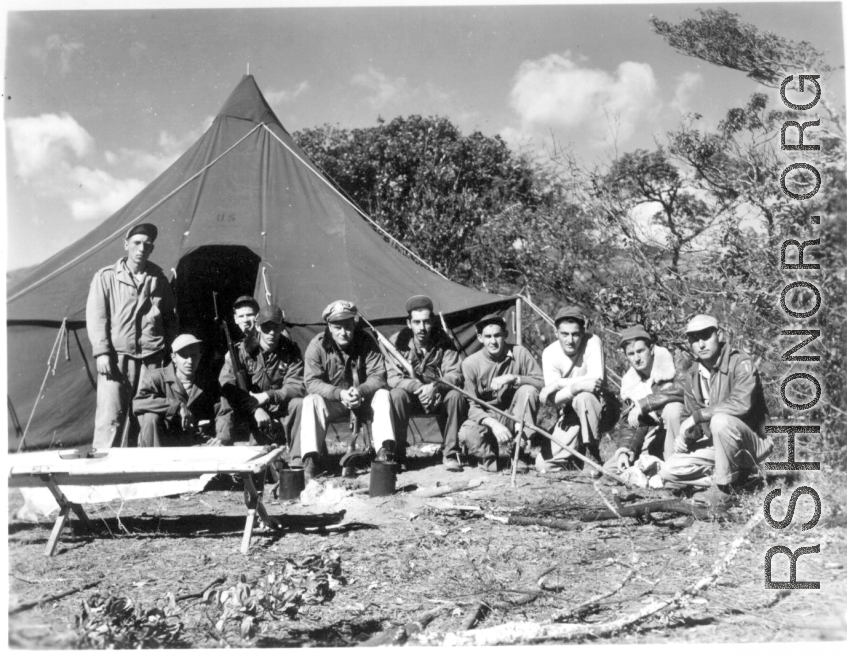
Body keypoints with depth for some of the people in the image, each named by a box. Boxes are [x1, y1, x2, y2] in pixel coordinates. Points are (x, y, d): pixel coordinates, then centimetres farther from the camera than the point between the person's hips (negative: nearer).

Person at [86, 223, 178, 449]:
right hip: (117, 356, -3)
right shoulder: (106, 277, 3)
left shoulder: (159, 279, 12)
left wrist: (171, 351, 12)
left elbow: (171, 319, 18)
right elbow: (95, 317, -1)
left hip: (151, 358, 3)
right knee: (110, 415, -8)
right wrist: (101, 352, -9)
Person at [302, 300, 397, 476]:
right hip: (332, 401, -1)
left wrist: (361, 391, -36)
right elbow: (312, 382, -18)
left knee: (383, 395, -26)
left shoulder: (367, 343, -11)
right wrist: (339, 394, -34)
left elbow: (377, 376, -15)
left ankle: (385, 449, -33)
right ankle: (311, 457, -34)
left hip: (362, 400, 1)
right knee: (311, 401, -29)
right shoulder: (317, 346, -12)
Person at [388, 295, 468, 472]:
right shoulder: (398, 342, -10)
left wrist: (434, 387, -36)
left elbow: (454, 375, -15)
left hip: (438, 396, 1)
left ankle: (451, 454, -16)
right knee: (397, 395, -33)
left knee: (456, 396, -29)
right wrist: (419, 388, -34)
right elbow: (392, 378, -18)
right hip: (411, 396, -1)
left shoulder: (443, 342, -7)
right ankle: (396, 453, -20)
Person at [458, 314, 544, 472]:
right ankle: (490, 456, -1)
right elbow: (472, 406, -13)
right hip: (486, 417, -2)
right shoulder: (471, 363, -11)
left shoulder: (519, 353, -9)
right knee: (467, 434, -34)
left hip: (514, 417, 2)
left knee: (528, 390, -27)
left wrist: (512, 378, -29)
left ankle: (519, 449, -19)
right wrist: (494, 424, -32)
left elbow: (542, 382, -14)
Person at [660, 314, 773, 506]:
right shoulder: (692, 376, 5)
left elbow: (741, 403, -34)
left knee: (720, 420, -37)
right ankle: (739, 477, 0)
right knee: (669, 471, -8)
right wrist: (685, 435, -12)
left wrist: (698, 416, -27)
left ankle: (724, 488, -21)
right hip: (716, 445, 7)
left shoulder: (740, 363, -17)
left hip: (752, 443, -7)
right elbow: (688, 416, 12)